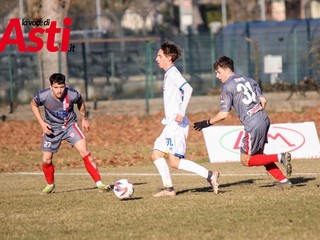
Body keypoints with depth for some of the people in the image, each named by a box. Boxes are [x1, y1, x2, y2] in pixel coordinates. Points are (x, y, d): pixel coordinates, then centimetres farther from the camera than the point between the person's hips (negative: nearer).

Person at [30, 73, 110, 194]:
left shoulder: (72, 94, -25)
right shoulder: (43, 96, -25)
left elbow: (81, 102, 1)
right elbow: (33, 104, -1)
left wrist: (84, 118, 9)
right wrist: (41, 122, -10)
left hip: (70, 125, -1)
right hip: (51, 128, 1)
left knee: (84, 151, -20)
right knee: (46, 160, 3)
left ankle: (99, 183, -16)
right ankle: (50, 185, 33)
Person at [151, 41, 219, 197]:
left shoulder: (173, 73, -11)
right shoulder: (169, 74, 18)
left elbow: (188, 89, -26)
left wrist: (181, 112, -28)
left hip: (177, 124, -10)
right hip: (171, 124, 10)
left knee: (174, 162, -13)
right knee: (156, 155, 8)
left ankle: (209, 175, -12)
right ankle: (168, 188, 8)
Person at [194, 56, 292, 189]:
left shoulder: (227, 86, -5)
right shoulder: (247, 79, 16)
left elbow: (224, 114, -8)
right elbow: (263, 100, 14)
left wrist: (207, 123, 4)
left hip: (253, 125, -8)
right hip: (264, 120, 8)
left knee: (246, 160, 4)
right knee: (258, 155, 21)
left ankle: (280, 157, -11)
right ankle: (283, 180, 15)